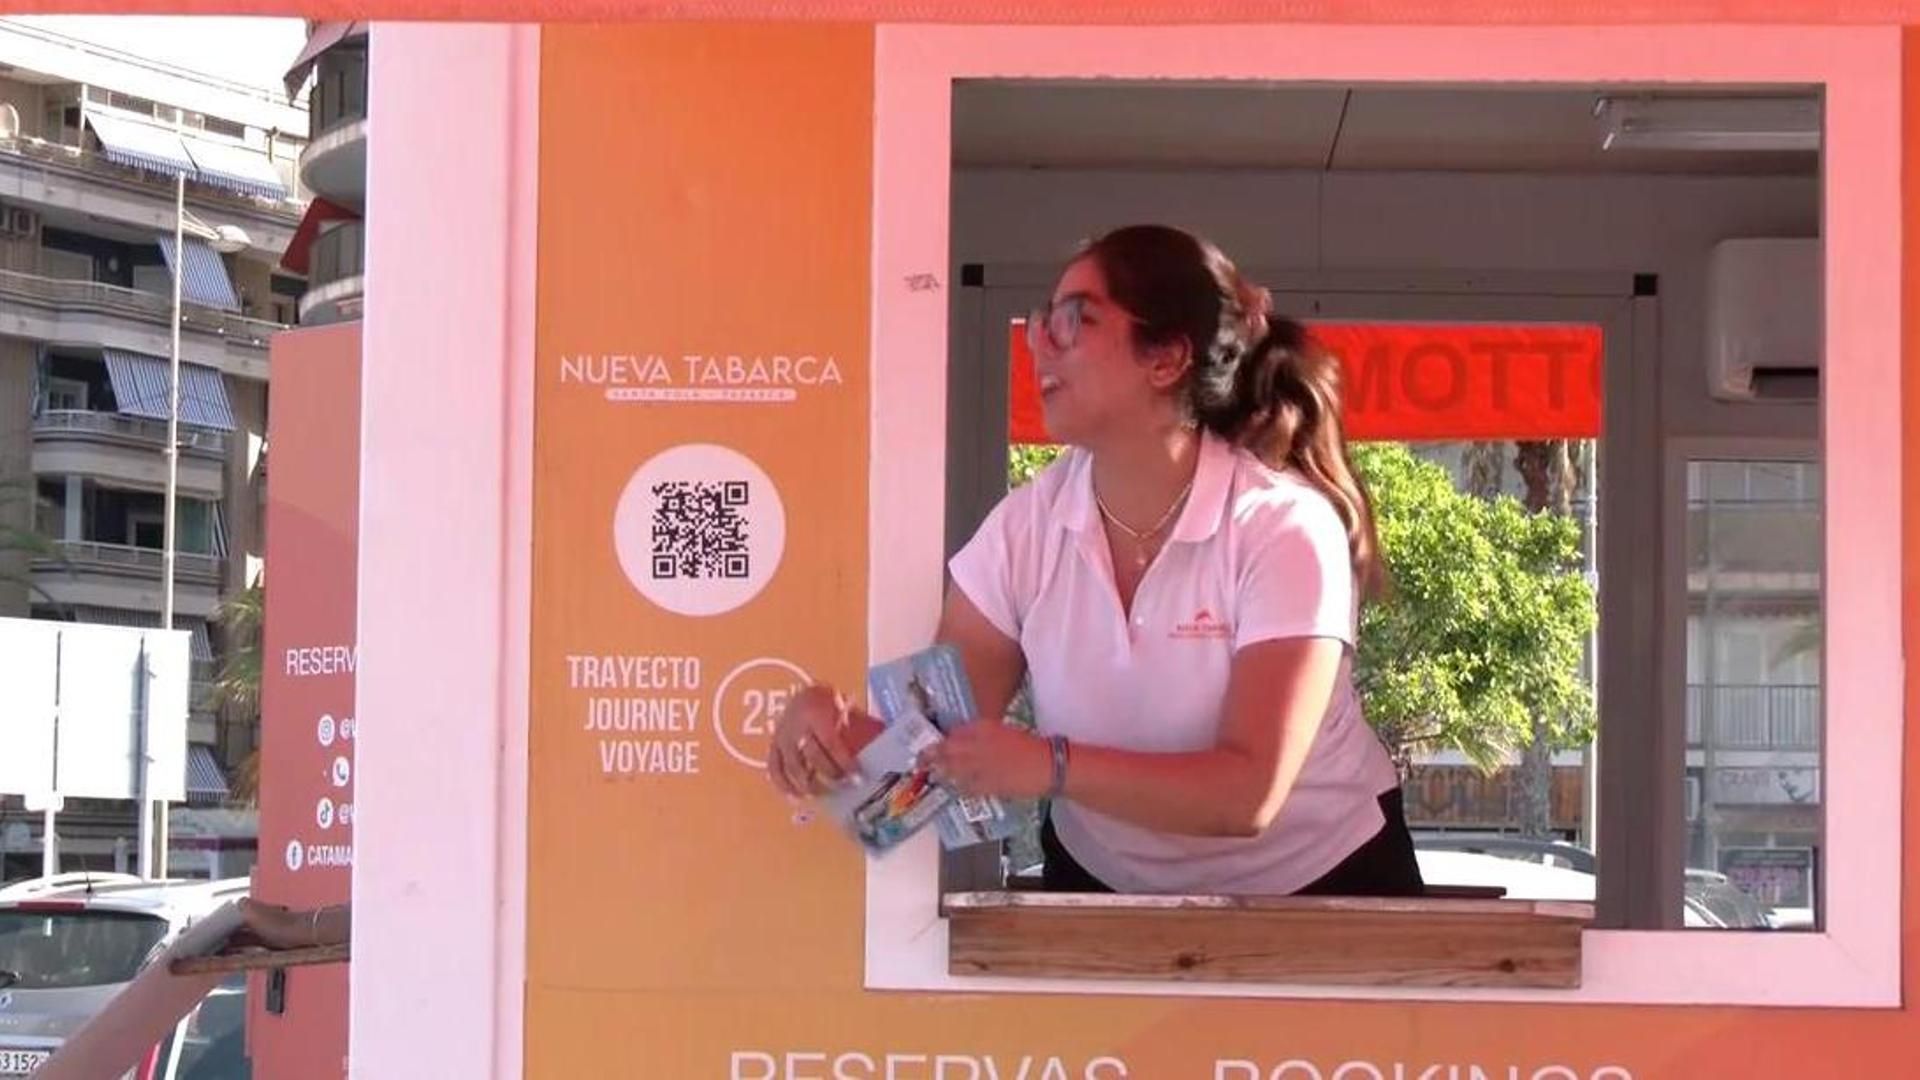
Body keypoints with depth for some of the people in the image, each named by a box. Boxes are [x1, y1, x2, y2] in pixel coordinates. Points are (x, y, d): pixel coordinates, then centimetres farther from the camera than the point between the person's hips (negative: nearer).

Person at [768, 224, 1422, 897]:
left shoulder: (1286, 529, -23)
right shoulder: (1027, 524, -10)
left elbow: (1249, 793, -30)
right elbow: (945, 741, -11)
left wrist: (1050, 766, -39)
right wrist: (836, 727, -31)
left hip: (1313, 888, -2)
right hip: (1103, 881, 2)